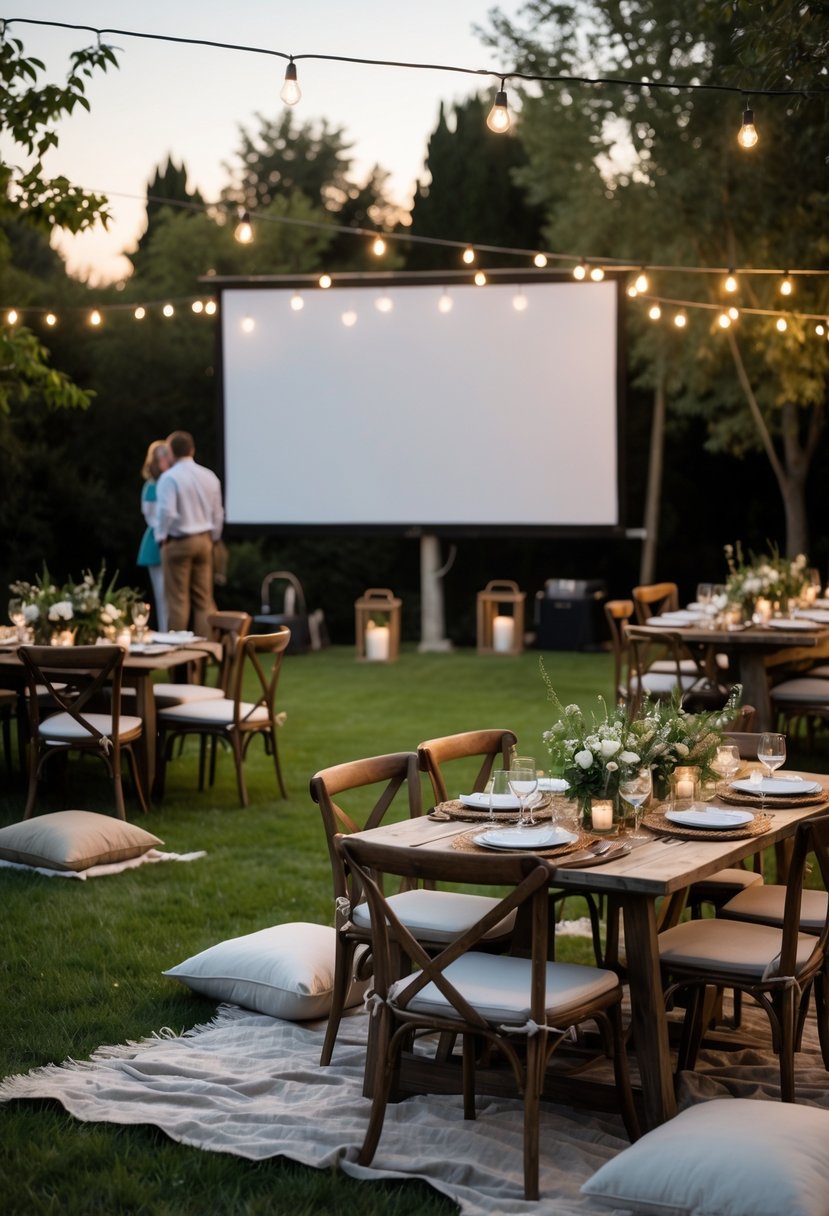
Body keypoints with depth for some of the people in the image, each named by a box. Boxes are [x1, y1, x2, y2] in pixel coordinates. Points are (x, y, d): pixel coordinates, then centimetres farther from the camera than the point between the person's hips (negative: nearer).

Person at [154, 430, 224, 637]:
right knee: (205, 599, 9)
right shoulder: (209, 476, 5)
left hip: (178, 542, -5)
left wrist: (161, 536, -6)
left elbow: (167, 511, -21)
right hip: (204, 542, 5)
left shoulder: (169, 477, -13)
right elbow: (218, 513, 10)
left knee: (178, 599, 0)